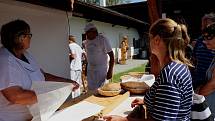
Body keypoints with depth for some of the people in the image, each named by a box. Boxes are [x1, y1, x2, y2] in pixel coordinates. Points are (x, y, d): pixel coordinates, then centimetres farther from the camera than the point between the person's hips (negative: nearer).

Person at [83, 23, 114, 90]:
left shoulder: (103, 39, -12)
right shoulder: (86, 42, 7)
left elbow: (111, 55, -13)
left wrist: (110, 71, -18)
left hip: (101, 69, -6)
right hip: (90, 70, 6)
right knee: (91, 89, 11)